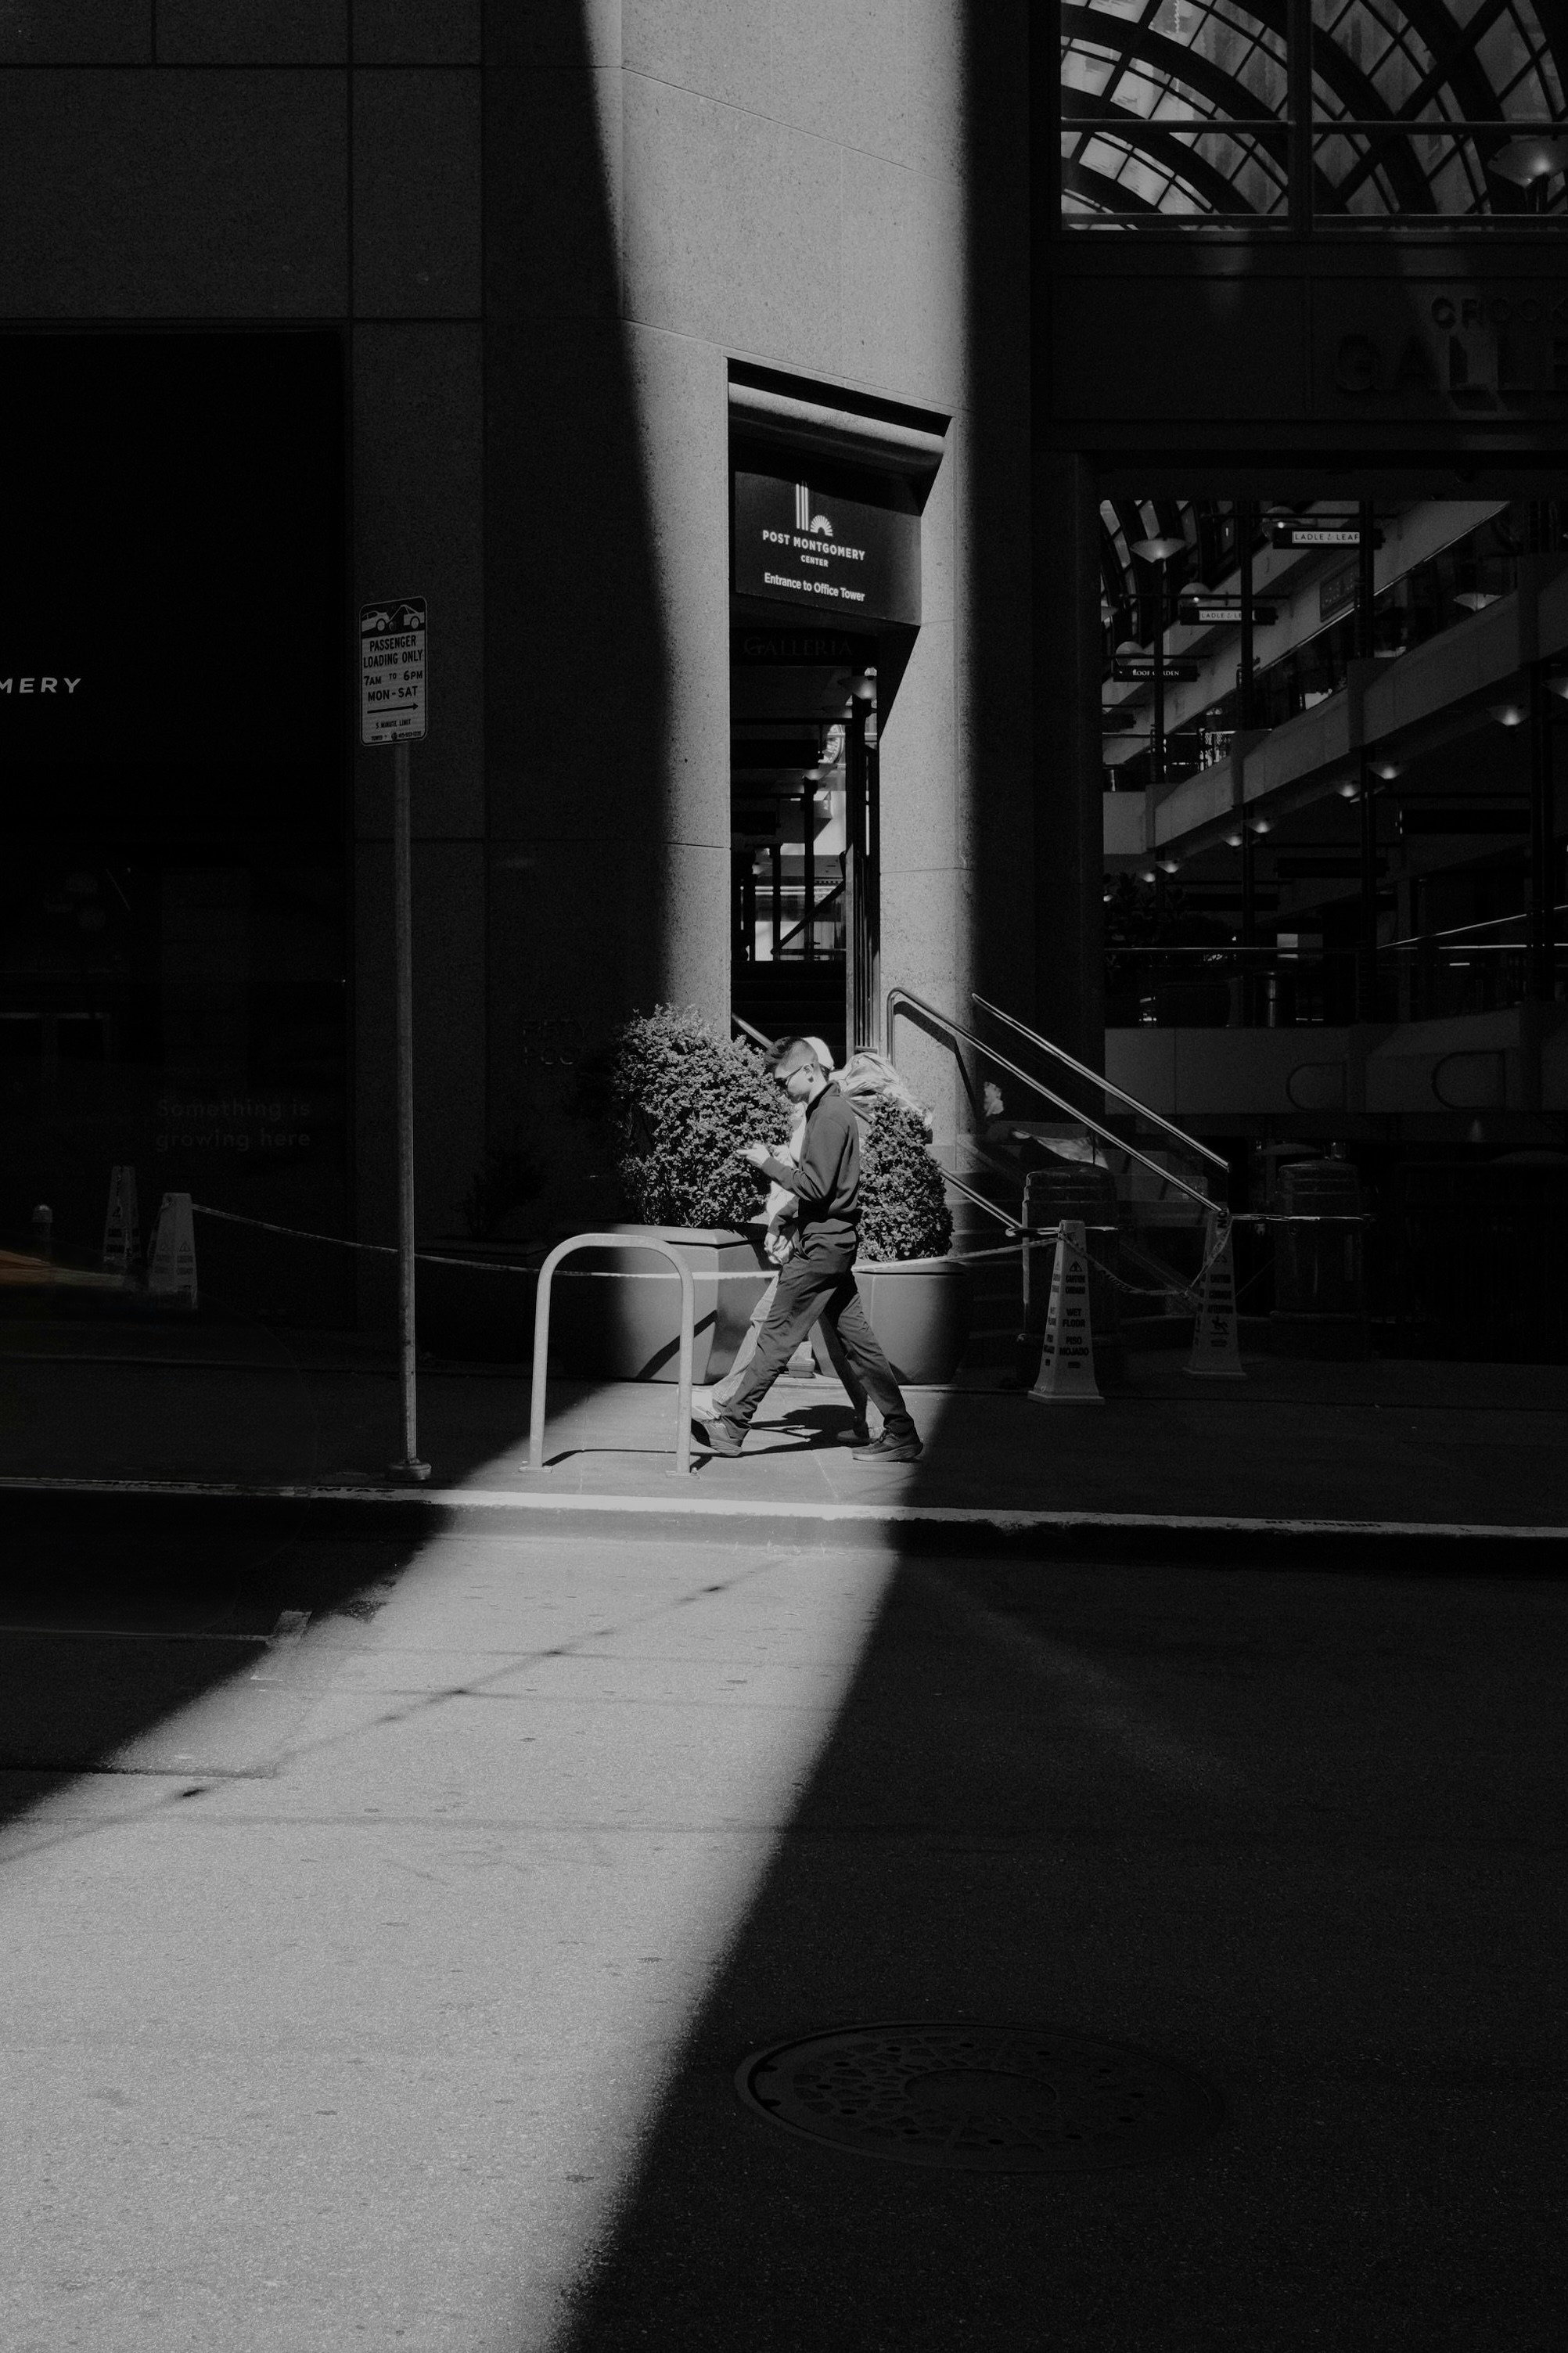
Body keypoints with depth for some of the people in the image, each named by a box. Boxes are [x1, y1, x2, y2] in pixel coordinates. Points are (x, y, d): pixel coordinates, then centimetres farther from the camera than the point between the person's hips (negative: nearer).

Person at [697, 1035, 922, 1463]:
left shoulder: (829, 1115, -16)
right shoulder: (831, 1109, 16)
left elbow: (815, 1187, -20)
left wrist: (769, 1164, -10)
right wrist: (778, 1163, 8)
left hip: (822, 1244, -10)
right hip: (835, 1241, 10)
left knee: (777, 1336, -4)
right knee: (856, 1338, 9)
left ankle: (732, 1426, 2)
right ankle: (900, 1432, 9)